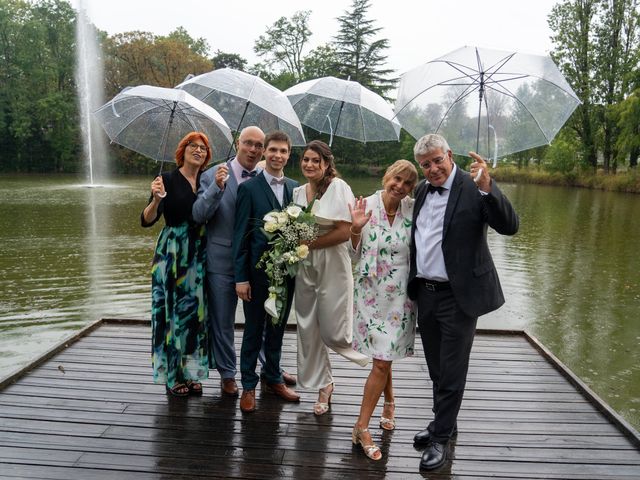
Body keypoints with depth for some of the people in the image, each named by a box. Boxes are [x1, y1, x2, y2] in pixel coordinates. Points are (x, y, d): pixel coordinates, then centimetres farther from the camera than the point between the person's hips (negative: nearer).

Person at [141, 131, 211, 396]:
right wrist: (156, 200, -30)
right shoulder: (168, 179, -5)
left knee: (196, 310, 9)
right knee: (173, 310, 3)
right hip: (172, 254, -4)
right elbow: (147, 220, -11)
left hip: (200, 255, 4)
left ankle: (191, 371, 23)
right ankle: (173, 375, 18)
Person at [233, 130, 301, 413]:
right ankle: (248, 386, 24)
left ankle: (274, 378, 34)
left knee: (277, 328, 17)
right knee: (253, 331, 8)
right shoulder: (249, 188, -6)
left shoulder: (295, 188, 7)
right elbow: (240, 235, -8)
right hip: (257, 271, -4)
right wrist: (241, 277, -11)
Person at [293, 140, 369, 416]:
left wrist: (309, 243, -14)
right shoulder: (298, 192, 9)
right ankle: (323, 386, 27)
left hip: (332, 266, -6)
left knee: (332, 333, -3)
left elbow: (345, 231, -15)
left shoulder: (339, 187, -9)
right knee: (308, 330, 8)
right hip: (304, 267, 6)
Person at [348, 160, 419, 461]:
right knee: (382, 357, 14)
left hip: (400, 296, 0)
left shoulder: (413, 210, -7)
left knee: (382, 361, 0)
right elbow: (356, 255, -4)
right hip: (372, 293, 0)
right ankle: (389, 402, 44)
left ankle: (362, 427, 16)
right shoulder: (366, 207, -9)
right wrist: (355, 229, -19)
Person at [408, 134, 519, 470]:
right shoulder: (422, 190, 7)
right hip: (425, 293, 6)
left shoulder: (473, 188, -13)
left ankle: (440, 437, 23)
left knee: (452, 373, 6)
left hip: (458, 296, -6)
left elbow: (510, 226, -23)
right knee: (437, 370, 20)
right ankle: (444, 423, 39)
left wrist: (487, 187, -35)